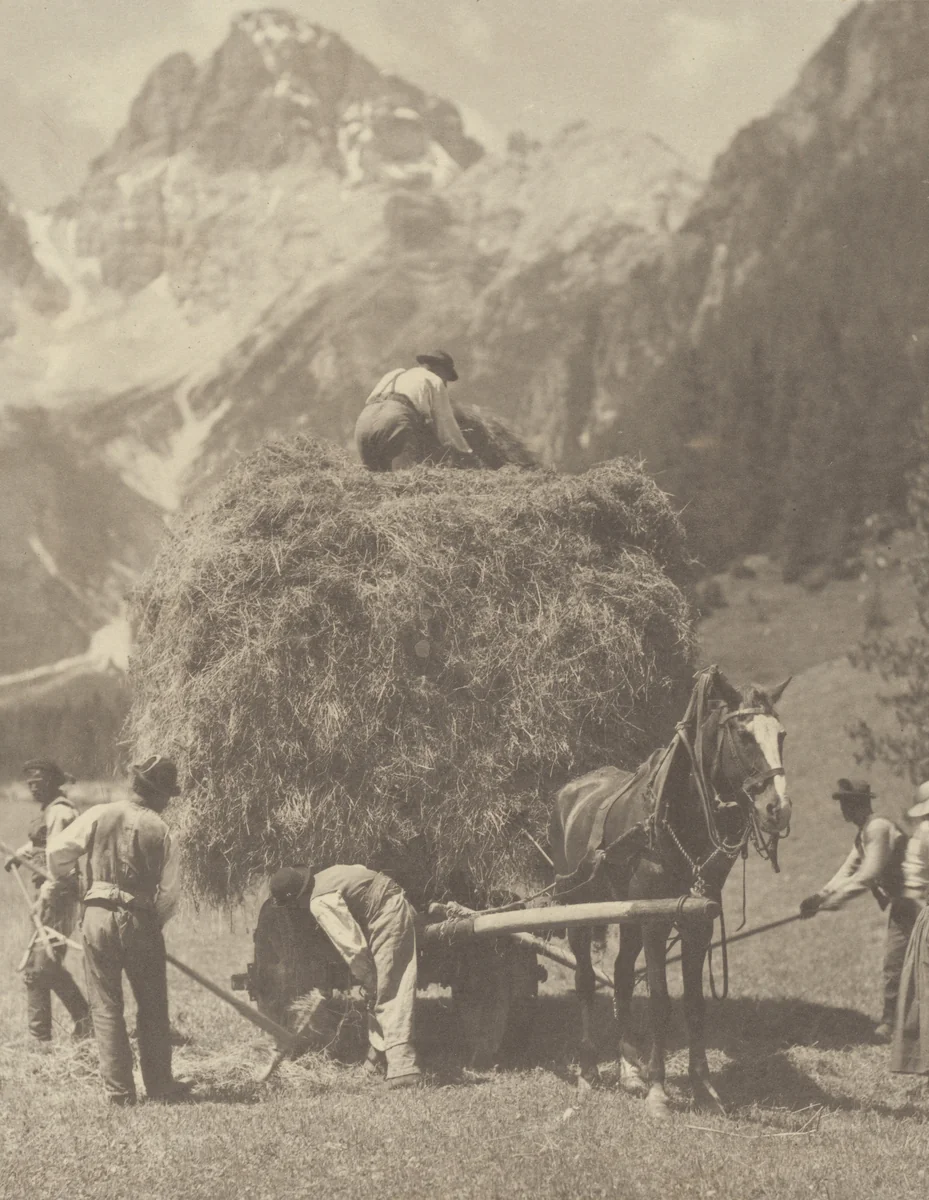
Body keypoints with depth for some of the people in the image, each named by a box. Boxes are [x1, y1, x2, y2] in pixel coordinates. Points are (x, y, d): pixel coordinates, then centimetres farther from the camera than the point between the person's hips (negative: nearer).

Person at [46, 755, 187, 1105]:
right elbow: (168, 894, -4)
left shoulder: (100, 816, -3)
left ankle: (119, 1089, 5)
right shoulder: (160, 831, -4)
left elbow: (58, 850, -2)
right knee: (153, 1008, 13)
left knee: (106, 1006, 7)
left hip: (99, 917, 1)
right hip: (141, 921, -1)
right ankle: (159, 1084, 18)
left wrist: (60, 877, 20)